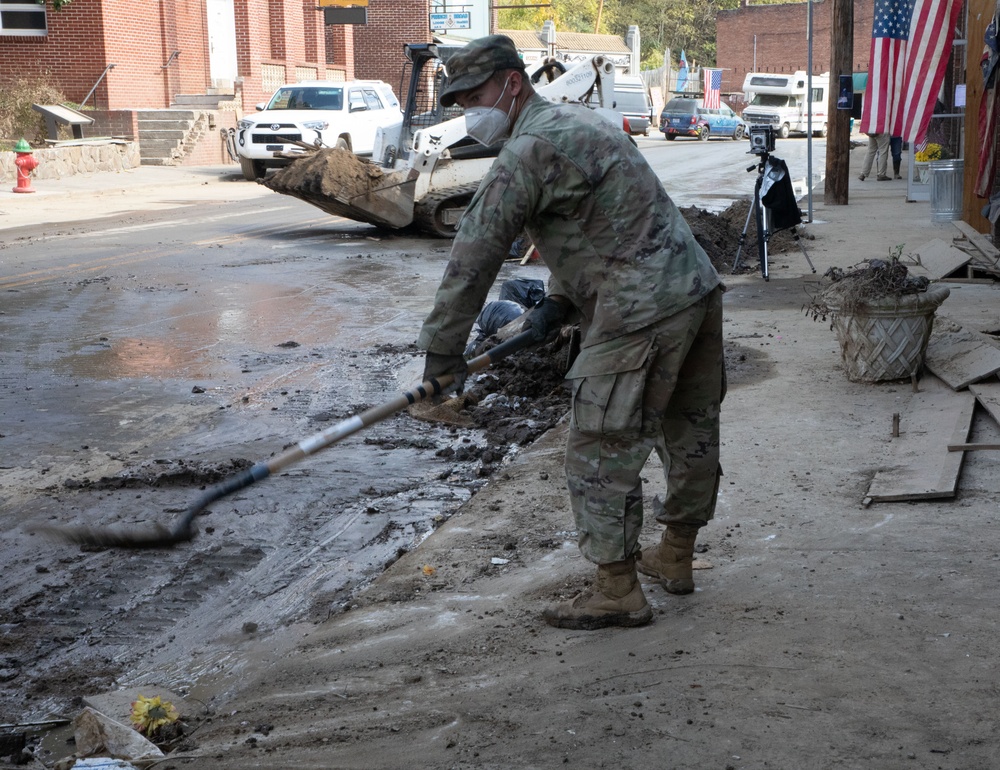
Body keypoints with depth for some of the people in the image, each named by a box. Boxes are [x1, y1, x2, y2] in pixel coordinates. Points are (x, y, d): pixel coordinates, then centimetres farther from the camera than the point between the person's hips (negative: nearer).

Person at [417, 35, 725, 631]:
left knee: (602, 449, -1)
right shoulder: (579, 122, 20)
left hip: (641, 313, -10)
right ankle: (676, 558, 35)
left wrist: (442, 351, -6)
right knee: (691, 431, 19)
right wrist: (558, 302, 13)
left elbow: (476, 253, -12)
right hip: (699, 290, 10)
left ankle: (618, 591, 7)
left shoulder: (530, 150, -12)